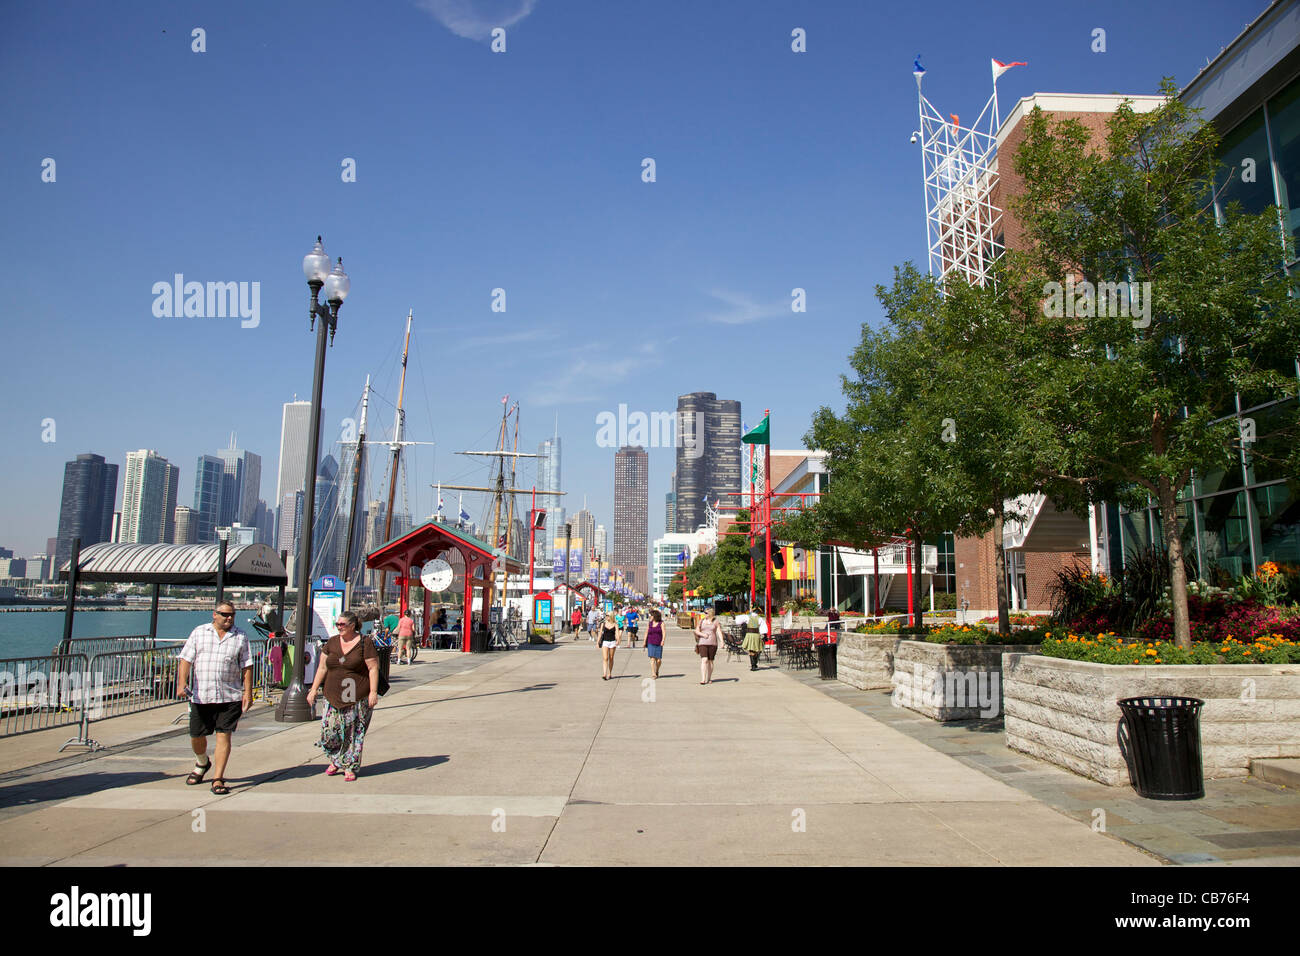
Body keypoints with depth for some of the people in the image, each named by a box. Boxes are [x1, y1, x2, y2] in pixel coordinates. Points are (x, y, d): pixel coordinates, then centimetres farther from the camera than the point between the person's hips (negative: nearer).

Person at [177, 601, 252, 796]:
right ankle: (202, 764, 42)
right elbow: (186, 660, 3)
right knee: (196, 736, 11)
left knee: (223, 736, -6)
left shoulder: (241, 637, 7)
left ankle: (217, 780, 1)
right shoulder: (199, 633, 8)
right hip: (200, 696, 1)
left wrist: (248, 692, -2)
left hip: (230, 697, -1)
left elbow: (247, 666, 5)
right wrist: (182, 683, -11)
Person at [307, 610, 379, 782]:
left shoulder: (365, 643, -5)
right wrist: (313, 689, 9)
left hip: (357, 699, -4)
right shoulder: (332, 642, 10)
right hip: (333, 697, 4)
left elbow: (373, 668, -7)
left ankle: (350, 767, 15)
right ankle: (335, 760, 25)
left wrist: (373, 692, -14)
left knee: (354, 734, 1)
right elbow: (322, 667, 14)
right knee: (329, 731, 1)